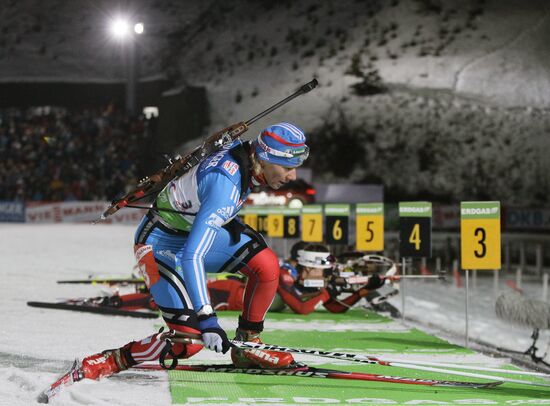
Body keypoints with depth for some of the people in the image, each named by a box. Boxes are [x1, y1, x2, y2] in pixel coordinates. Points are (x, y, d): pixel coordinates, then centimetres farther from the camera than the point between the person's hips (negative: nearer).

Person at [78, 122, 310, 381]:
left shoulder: (244, 151, -11)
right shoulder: (225, 185, -37)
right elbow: (192, 256, -43)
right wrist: (207, 319, -47)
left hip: (195, 228, 8)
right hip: (160, 246, -8)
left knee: (267, 266, -10)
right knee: (190, 341, -16)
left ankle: (246, 347, 8)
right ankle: (111, 361, 1)